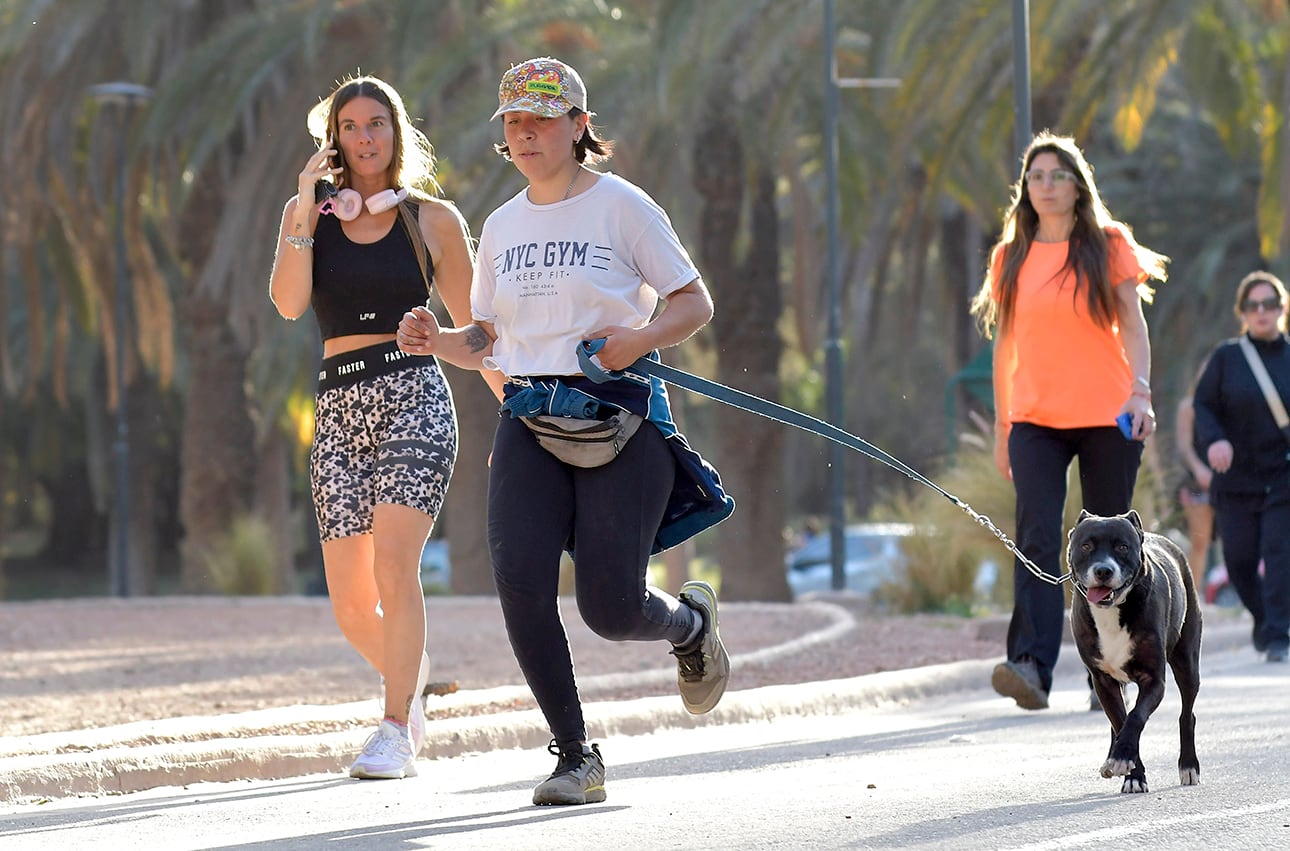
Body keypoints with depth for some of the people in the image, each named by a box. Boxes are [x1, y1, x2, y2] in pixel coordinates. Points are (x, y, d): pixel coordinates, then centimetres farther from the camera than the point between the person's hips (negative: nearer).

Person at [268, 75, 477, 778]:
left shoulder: (433, 220, 8)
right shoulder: (308, 213, 11)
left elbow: (472, 325, 13)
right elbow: (288, 302, -5)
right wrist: (307, 207, -8)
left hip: (414, 396, -3)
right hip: (339, 406, 3)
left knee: (393, 562, -22)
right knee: (351, 607, 3)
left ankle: (396, 734, -18)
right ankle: (410, 674, 34)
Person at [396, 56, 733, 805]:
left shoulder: (622, 206, -2)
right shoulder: (503, 227, 13)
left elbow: (696, 303, -1)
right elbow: (489, 344, 19)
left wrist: (637, 340, -19)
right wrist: (437, 342, -1)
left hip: (620, 417, -4)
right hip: (530, 422, 4)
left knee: (610, 610, -9)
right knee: (520, 579, -16)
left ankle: (692, 620, 29)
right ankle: (576, 757, -3)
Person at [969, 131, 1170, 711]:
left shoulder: (1109, 245, 4)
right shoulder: (1009, 257, 11)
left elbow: (1133, 324, 0)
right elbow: (1005, 345, 15)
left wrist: (1140, 391, -15)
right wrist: (1001, 428, 13)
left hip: (1106, 418, -1)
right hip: (1035, 421, 1)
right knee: (1036, 540, -16)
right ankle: (1031, 666, -28)